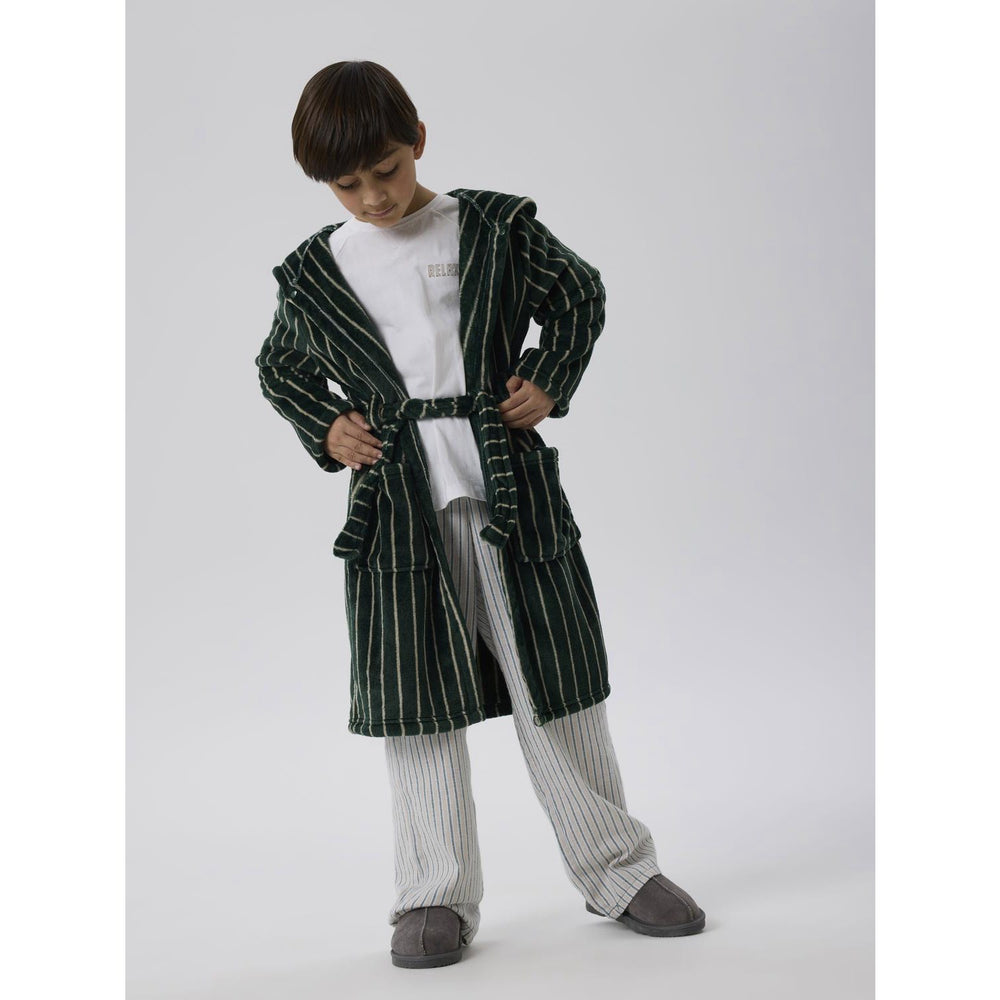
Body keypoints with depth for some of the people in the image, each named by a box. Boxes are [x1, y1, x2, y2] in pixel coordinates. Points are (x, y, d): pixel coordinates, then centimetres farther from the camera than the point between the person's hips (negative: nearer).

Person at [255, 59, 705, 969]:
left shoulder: (497, 227, 4)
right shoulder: (314, 272, 8)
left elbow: (579, 293, 15)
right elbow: (280, 368, 23)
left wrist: (550, 380, 0)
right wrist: (324, 431, 5)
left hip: (509, 486, -1)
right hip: (398, 506, 1)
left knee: (559, 692, 6)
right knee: (420, 707, 1)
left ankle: (618, 870, 21)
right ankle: (438, 897, 14)